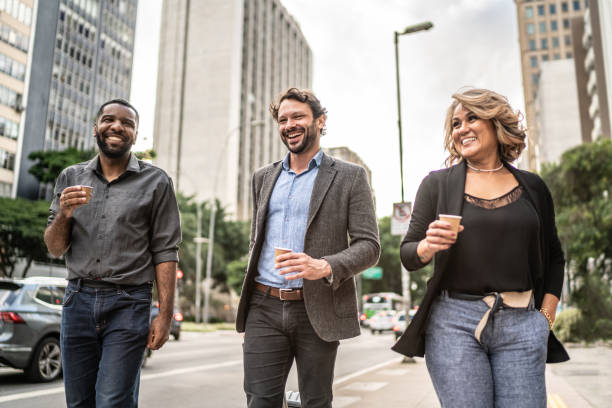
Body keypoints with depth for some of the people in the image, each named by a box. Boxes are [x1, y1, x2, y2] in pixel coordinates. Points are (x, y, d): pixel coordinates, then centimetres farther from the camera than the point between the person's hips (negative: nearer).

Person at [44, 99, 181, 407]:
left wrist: (165, 315, -9)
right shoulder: (71, 178, 10)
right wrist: (64, 215, -10)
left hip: (128, 305, -3)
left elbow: (165, 252, -3)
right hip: (78, 299, 4)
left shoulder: (156, 182, 0)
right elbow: (55, 249, 11)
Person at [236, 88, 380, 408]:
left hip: (316, 312, -3)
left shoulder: (349, 177, 1)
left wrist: (325, 267, -23)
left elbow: (369, 245, -4)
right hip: (264, 309, 3)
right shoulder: (263, 177, 15)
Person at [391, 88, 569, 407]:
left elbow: (554, 258, 18)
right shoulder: (437, 184, 5)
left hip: (520, 323, 2)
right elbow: (408, 256, 4)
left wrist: (545, 317, 7)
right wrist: (428, 246, -17)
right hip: (454, 320, -1)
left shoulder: (532, 188, 11)